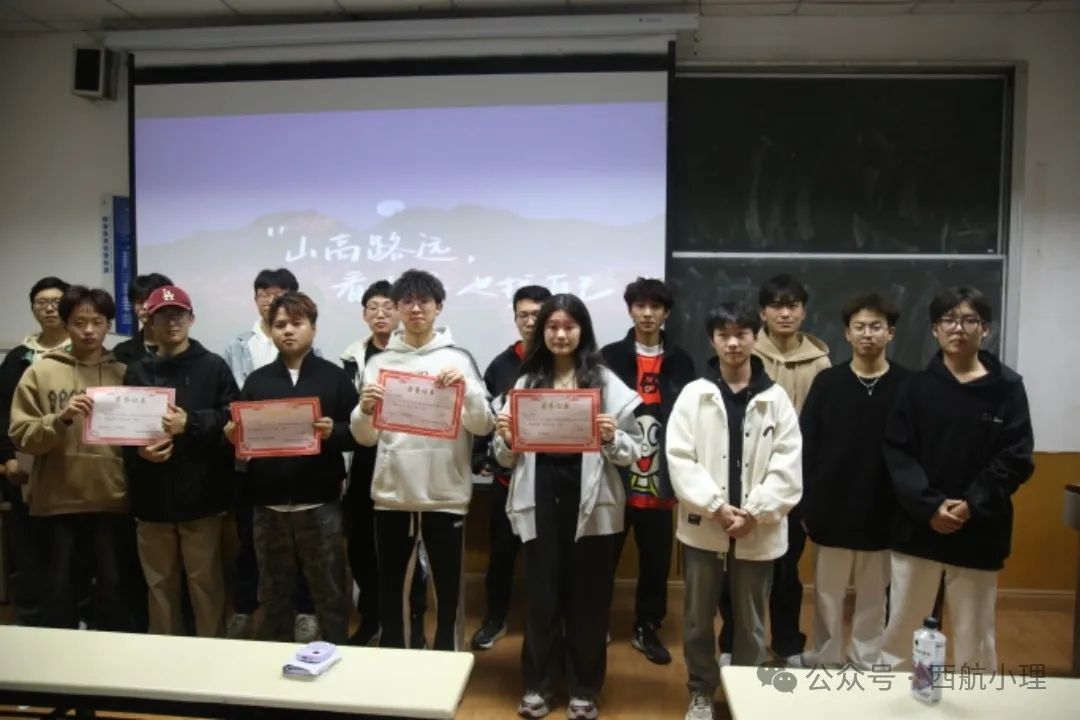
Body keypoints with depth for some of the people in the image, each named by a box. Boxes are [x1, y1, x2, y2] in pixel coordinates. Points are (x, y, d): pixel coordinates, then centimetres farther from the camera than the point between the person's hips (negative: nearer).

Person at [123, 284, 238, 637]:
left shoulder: (213, 367, 1)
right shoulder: (136, 373, 10)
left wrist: (190, 423, -18)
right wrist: (139, 450, -11)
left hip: (201, 495, -3)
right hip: (151, 498, 3)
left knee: (205, 582, 4)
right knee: (159, 584, 15)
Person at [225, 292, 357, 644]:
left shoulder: (335, 377, 2)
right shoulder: (257, 380, 11)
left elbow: (358, 433, -3)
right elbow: (239, 434, 10)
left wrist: (333, 432, -23)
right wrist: (232, 436, -12)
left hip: (320, 504, -3)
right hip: (268, 505, 3)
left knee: (329, 591, 6)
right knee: (274, 592, 15)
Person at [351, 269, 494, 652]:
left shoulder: (458, 358, 0)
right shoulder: (379, 361, 5)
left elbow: (483, 426, -6)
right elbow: (365, 437, 4)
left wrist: (467, 388, -22)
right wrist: (365, 410, -17)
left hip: (445, 492, -2)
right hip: (392, 492, 2)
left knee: (448, 585, 10)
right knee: (390, 586, 14)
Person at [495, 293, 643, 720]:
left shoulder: (606, 382, 1)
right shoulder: (526, 382, 8)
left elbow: (633, 451, 0)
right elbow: (508, 458, 10)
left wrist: (612, 438, -20)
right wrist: (505, 440, -10)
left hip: (590, 501, -1)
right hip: (540, 499, 2)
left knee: (588, 596, 9)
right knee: (541, 594, 9)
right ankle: (537, 684, 28)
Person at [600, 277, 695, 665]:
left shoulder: (680, 362, 5)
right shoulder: (610, 357, -1)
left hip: (660, 482, 2)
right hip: (615, 478, -2)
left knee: (657, 560, 12)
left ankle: (647, 628, 29)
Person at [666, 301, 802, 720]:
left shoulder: (776, 399, 0)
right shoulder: (694, 394, -2)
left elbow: (787, 468, -5)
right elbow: (679, 459, -8)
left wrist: (753, 512, -14)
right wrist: (716, 507, -15)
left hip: (758, 532, 0)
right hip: (703, 527, 0)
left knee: (750, 622, 14)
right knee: (698, 618, 13)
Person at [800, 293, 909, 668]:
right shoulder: (827, 382, -2)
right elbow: (805, 446, -2)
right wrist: (806, 503, -5)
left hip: (883, 512, 0)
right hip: (831, 510, 1)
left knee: (874, 596, 14)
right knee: (827, 594, 12)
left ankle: (867, 663, 30)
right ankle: (825, 661, 28)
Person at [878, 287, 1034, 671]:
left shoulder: (1007, 387, 1)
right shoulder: (916, 386, 2)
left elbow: (1015, 460, -3)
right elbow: (897, 454, -3)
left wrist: (972, 506, -15)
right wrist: (930, 506, -16)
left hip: (979, 533, -1)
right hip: (917, 528, 1)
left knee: (975, 636, 11)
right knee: (900, 628, 11)